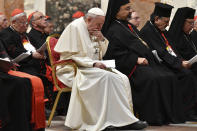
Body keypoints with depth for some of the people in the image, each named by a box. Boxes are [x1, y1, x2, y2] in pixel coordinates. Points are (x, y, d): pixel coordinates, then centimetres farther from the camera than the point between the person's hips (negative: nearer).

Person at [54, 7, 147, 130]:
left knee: (123, 79, -15)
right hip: (75, 69, -8)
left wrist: (102, 40, -2)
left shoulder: (94, 30, 14)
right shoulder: (75, 27, -10)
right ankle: (124, 119, -28)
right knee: (107, 77, -31)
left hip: (93, 68, 8)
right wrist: (93, 63, -22)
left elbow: (103, 53, 20)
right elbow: (69, 56, -15)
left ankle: (124, 119, -21)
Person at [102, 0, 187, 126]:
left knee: (170, 77, -10)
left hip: (146, 62, 9)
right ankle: (154, 117, -26)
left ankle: (170, 114, -11)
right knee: (153, 79, -33)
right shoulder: (114, 30, -4)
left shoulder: (129, 26, 24)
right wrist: (136, 59, -21)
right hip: (132, 68, -9)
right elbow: (116, 53, -15)